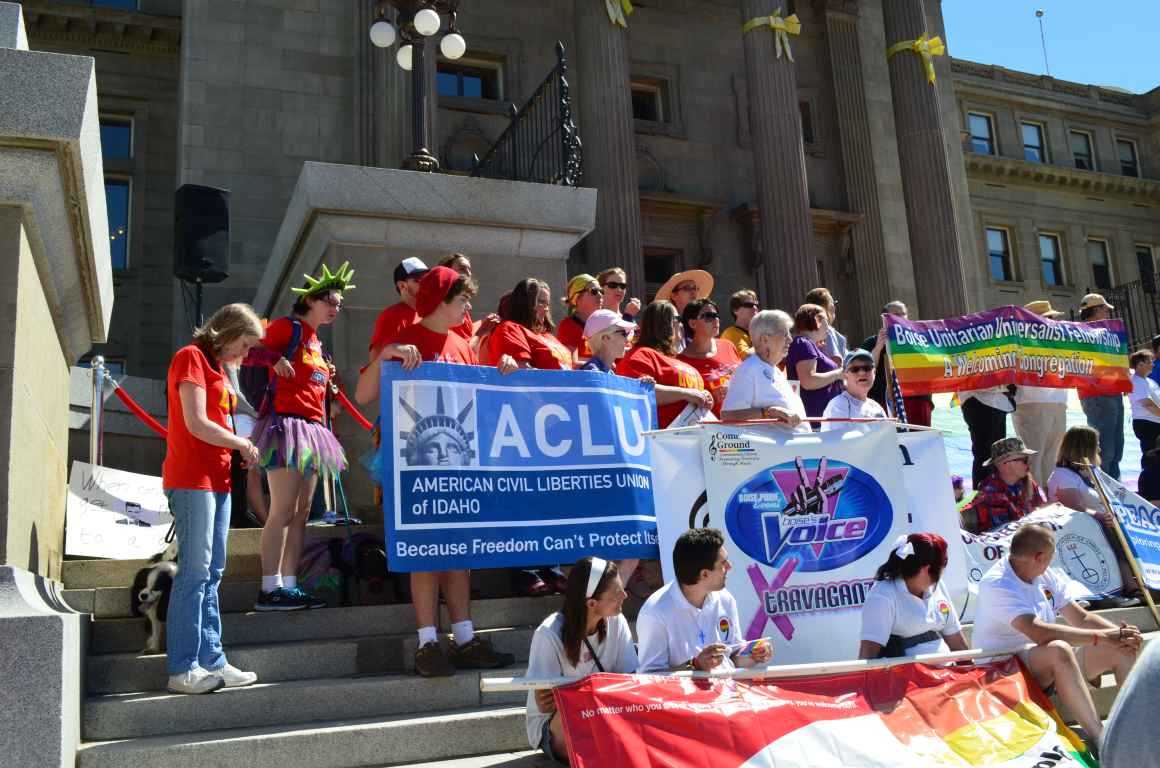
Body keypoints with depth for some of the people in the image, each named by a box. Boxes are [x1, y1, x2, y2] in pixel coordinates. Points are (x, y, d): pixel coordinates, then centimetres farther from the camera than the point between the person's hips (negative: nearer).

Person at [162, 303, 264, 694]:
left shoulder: (218, 368, 21)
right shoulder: (191, 358, -6)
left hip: (217, 479, 9)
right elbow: (197, 424, -14)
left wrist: (240, 447, 2)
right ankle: (182, 669, -7)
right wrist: (242, 444, -4)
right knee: (195, 571, -10)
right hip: (192, 479, -9)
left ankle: (212, 660, 11)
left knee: (212, 574, 8)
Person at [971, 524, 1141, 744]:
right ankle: (1100, 739, -38)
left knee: (1121, 650, -1)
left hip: (1051, 667, 9)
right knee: (1058, 650, -38)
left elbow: (1081, 618, 9)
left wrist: (1119, 633, -11)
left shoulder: (1046, 576, 9)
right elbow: (1039, 632, -32)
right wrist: (1102, 636, -29)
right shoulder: (997, 584, -21)